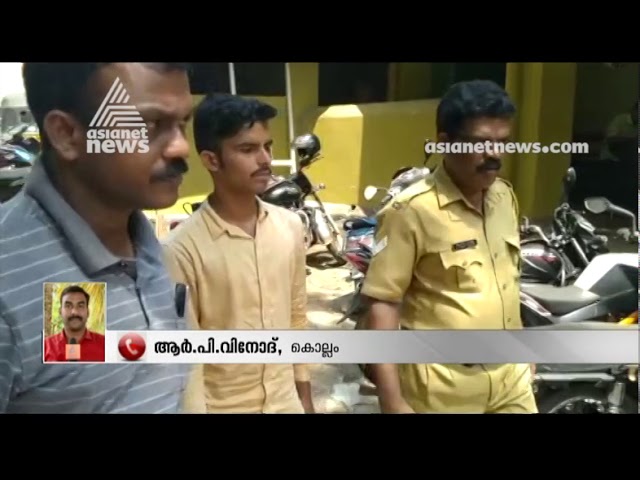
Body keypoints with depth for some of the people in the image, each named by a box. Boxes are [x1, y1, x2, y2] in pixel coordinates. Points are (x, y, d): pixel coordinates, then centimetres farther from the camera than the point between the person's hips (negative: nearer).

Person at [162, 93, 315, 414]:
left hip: (286, 402, 4)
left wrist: (305, 397, 10)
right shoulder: (181, 250, -19)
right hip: (222, 406, -4)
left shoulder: (290, 227, -3)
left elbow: (298, 317, 6)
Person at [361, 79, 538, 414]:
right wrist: (392, 401, -21)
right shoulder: (412, 210, -18)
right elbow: (382, 304, -18)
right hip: (443, 388, -5)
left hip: (511, 379, 6)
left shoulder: (505, 197, 3)